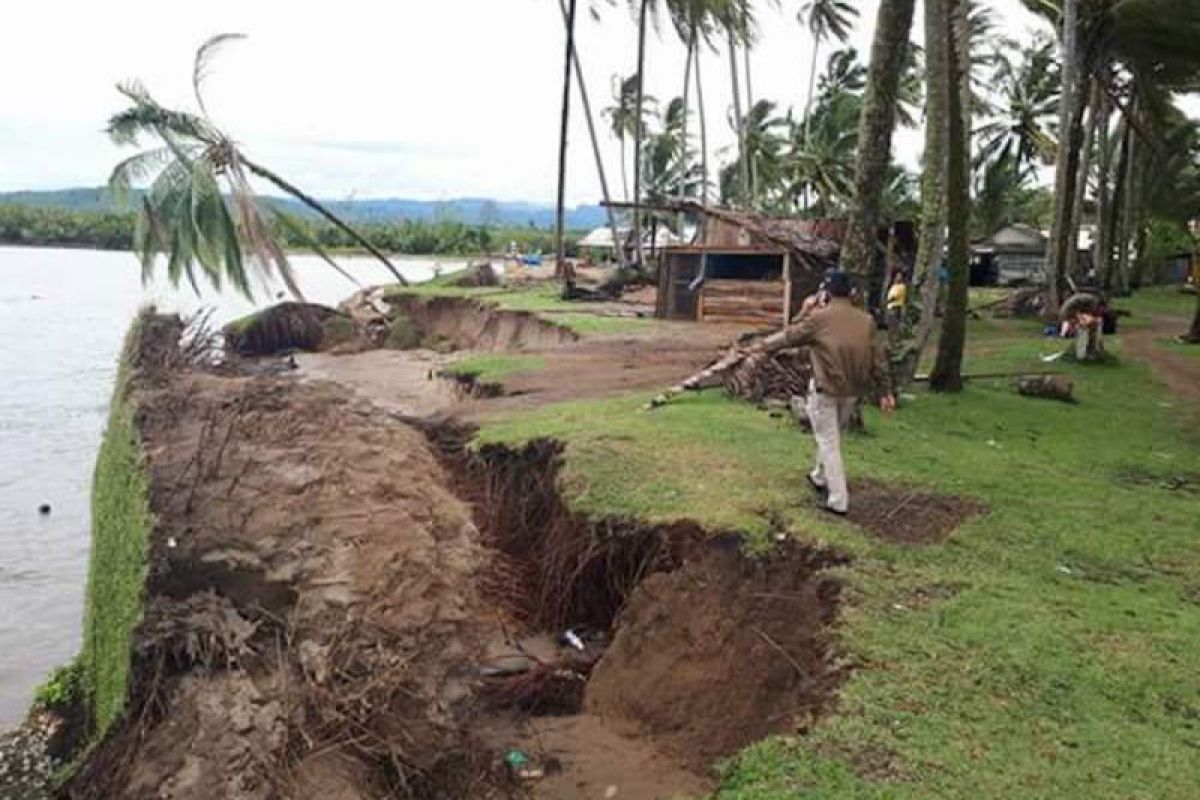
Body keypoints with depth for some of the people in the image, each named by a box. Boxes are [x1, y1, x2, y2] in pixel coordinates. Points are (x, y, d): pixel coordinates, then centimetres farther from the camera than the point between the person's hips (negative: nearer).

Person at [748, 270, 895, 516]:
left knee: (828, 442, 2)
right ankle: (820, 477, 44)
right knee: (833, 436, 25)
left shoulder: (820, 317, -9)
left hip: (826, 389, -5)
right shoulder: (866, 320, 4)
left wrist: (763, 346, 17)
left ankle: (838, 501, 0)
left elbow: (789, 336, 0)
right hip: (853, 390, 5)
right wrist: (885, 390, 9)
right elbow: (878, 357, 5)